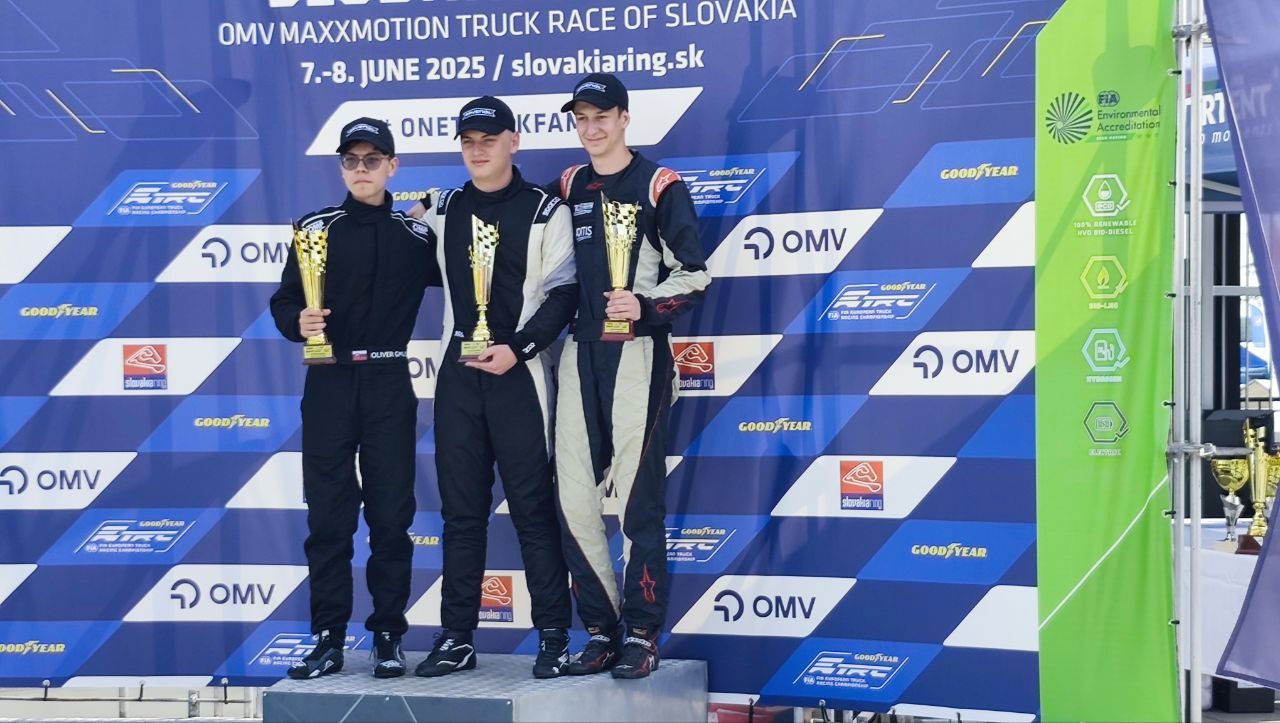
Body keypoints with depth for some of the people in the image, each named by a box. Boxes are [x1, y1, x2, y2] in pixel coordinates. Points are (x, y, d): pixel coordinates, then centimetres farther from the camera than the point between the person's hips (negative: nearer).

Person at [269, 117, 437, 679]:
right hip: (329, 385, 0)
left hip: (389, 386, 0)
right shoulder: (316, 228, 5)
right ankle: (328, 639, 9)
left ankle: (388, 637, 11)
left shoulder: (417, 235, 7)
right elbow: (283, 300, 2)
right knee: (328, 517, 2)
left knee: (391, 514, 2)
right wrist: (298, 322, -19)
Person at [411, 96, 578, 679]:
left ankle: (554, 637, 3)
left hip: (519, 372, -4)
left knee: (533, 506, -3)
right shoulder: (442, 210, 13)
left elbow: (563, 293, -5)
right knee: (460, 509, 7)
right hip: (457, 371, 4)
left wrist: (518, 348, -15)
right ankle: (457, 637, 14)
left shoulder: (546, 211, 1)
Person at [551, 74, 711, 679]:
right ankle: (601, 629, 13)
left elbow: (694, 274, -4)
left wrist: (645, 305, -18)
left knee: (638, 497, -5)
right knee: (572, 495, 3)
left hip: (638, 351, -5)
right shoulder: (569, 187, 14)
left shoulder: (658, 186, -2)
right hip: (579, 353, 5)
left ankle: (642, 635, 4)